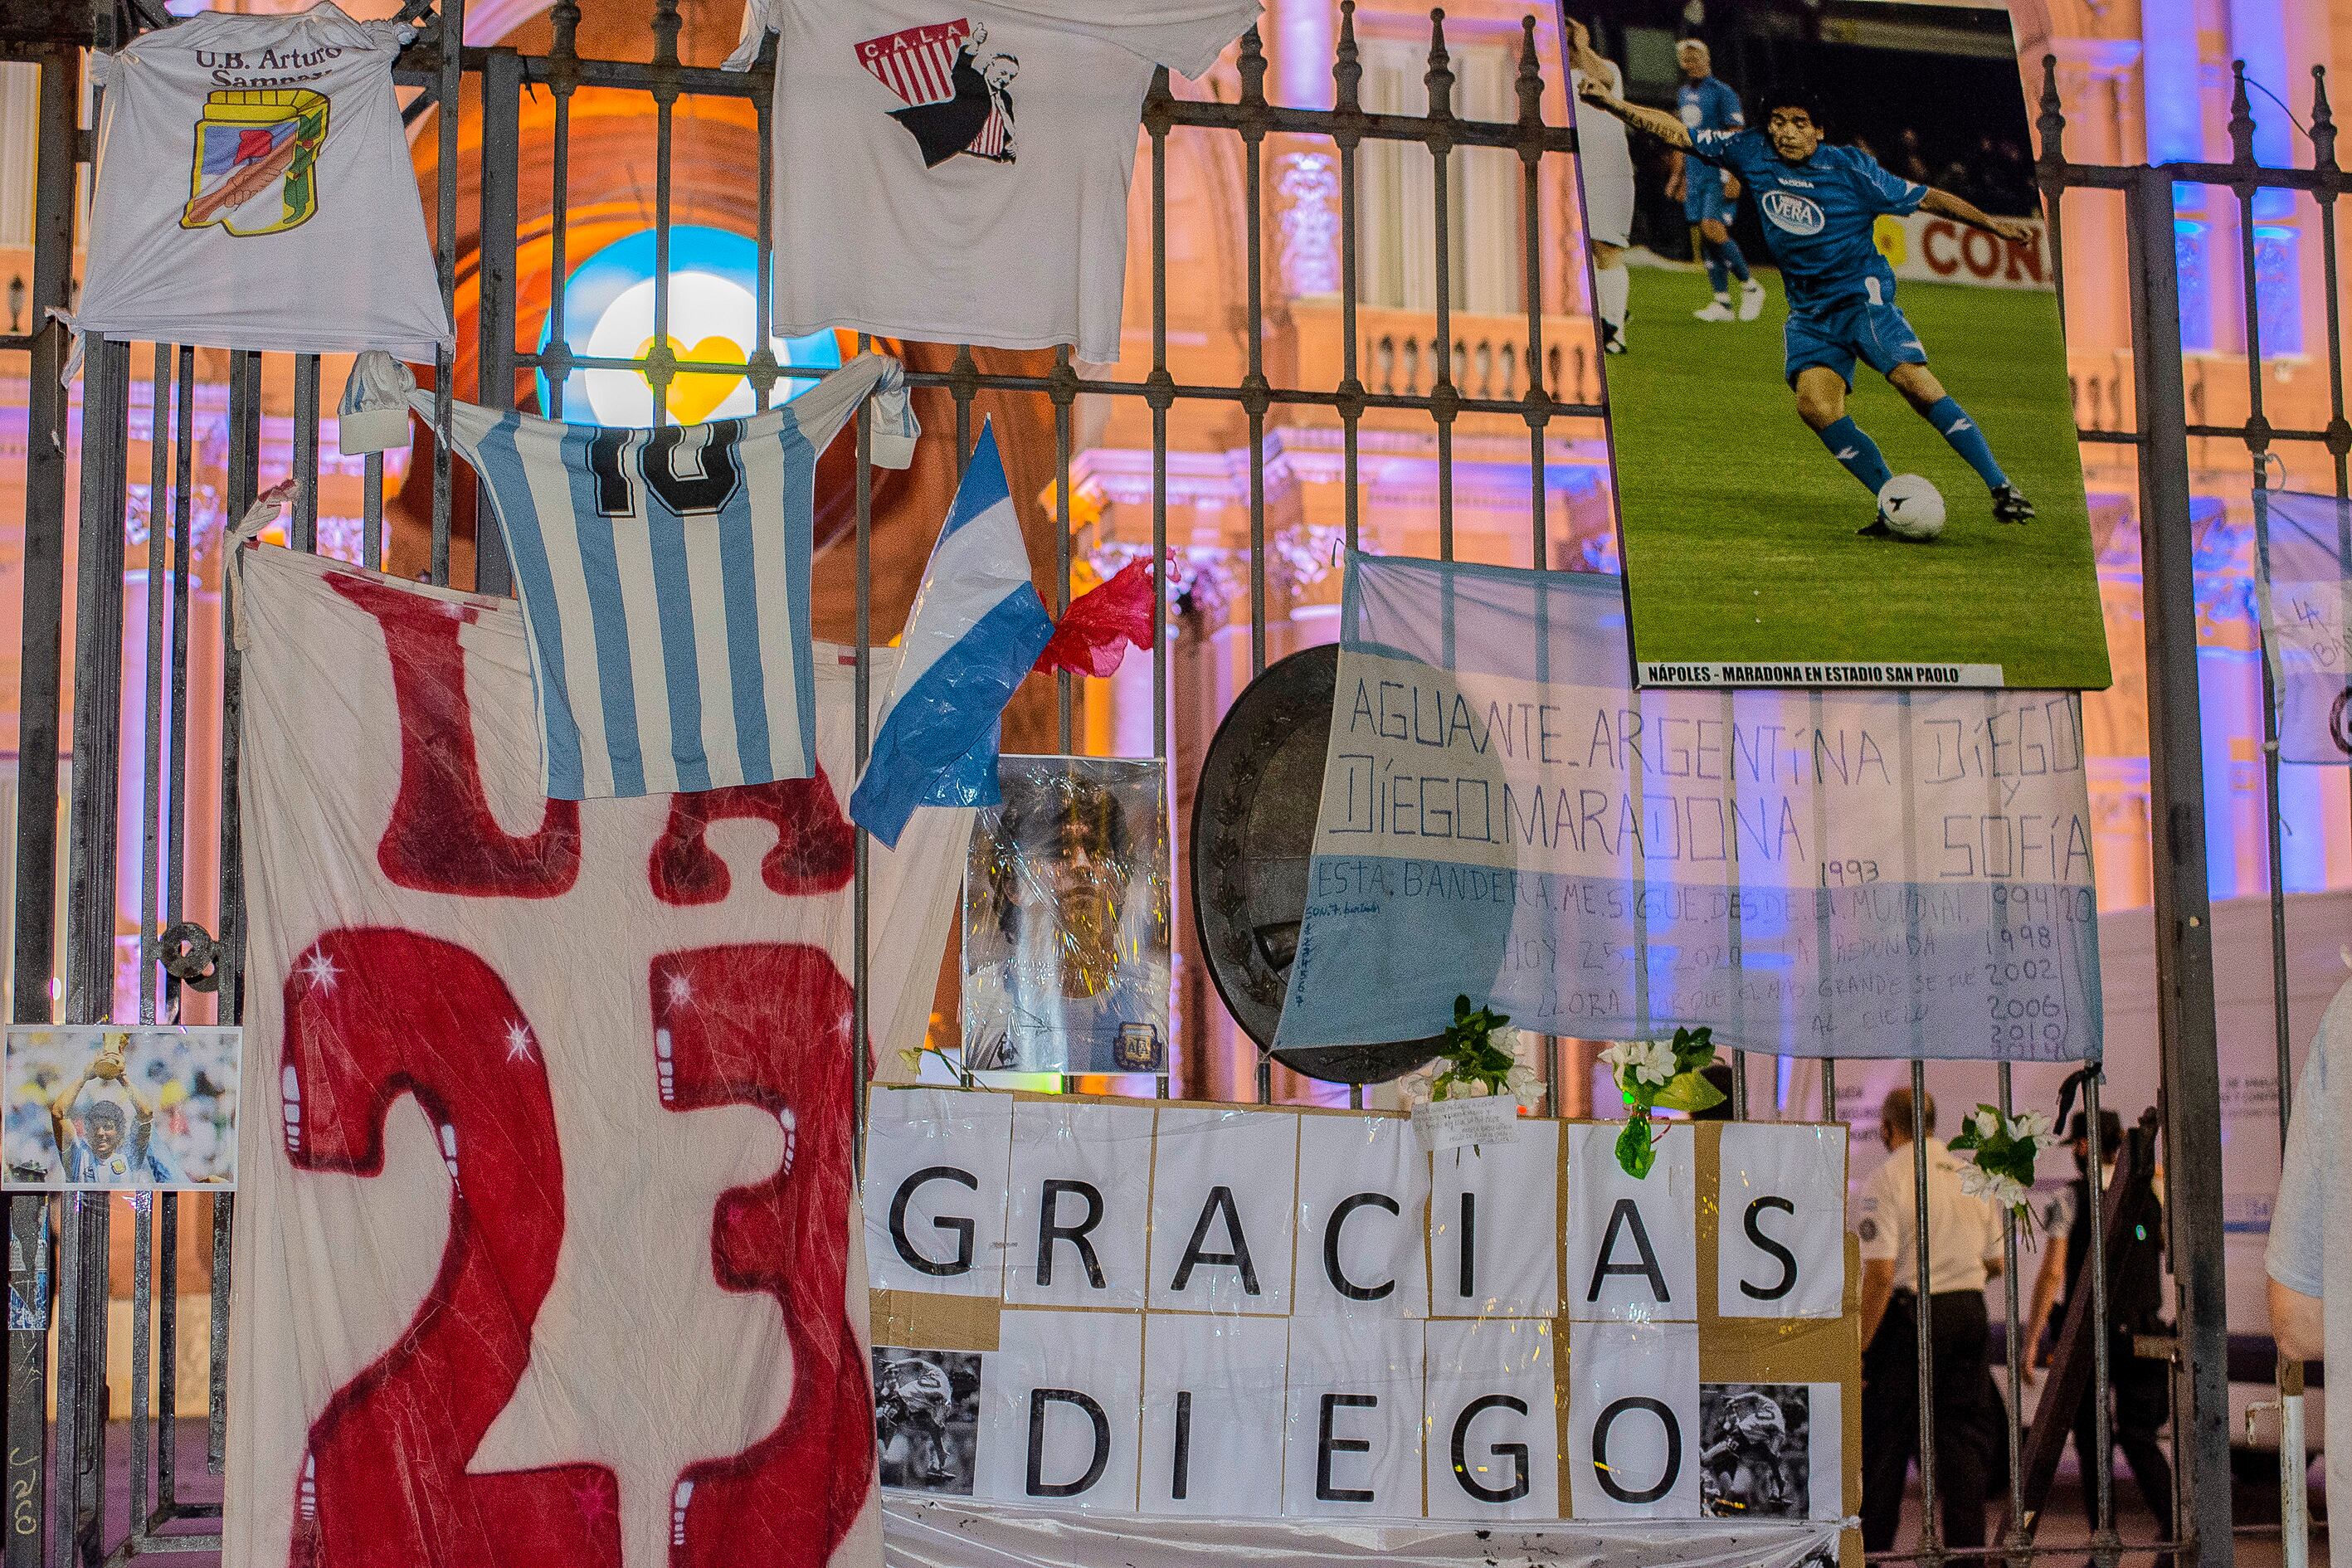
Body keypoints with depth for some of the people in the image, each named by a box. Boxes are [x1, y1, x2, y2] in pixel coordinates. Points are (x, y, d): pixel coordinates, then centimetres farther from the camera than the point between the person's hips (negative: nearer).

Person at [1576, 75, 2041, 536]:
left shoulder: (1850, 167, -7)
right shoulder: (1751, 152, 1)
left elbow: (1925, 198, 2)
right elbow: (1677, 133, 6)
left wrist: (1990, 222, 1)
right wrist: (1612, 104, 1)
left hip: (1863, 296, -4)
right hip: (1809, 312, 4)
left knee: (1914, 381, -24)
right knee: (1815, 406, -19)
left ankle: (2001, 488, -19)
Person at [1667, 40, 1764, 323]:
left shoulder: (1722, 93, -6)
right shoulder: (1683, 94, 16)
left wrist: (1733, 177, -18)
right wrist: (1677, 175, 22)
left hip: (1719, 173, -7)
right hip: (1695, 175, 7)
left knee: (1712, 228, -19)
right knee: (1704, 235, 2)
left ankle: (1750, 287, -3)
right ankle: (1722, 303, 5)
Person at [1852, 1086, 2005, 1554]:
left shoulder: (1885, 1180, -11)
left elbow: (1880, 1273, -17)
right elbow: (1995, 1263, 14)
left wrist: (1859, 1348, -14)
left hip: (1908, 1316, -5)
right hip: (1970, 1313, 5)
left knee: (1883, 1445, 4)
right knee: (1962, 1434, 8)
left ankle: (1869, 1551, 10)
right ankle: (1966, 1549, 4)